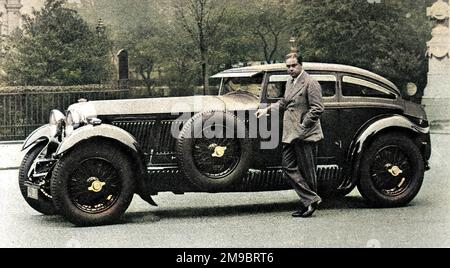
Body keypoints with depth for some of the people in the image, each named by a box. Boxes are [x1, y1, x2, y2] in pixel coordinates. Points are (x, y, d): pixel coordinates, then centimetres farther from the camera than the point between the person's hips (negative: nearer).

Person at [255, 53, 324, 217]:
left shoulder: (310, 83, -11)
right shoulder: (290, 82, 16)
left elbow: (317, 109, -16)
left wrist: (303, 126, -16)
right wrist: (267, 110, 14)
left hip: (305, 136, -9)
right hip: (290, 135, 9)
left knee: (307, 171, 1)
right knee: (289, 167, 5)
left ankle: (310, 201, 13)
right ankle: (310, 200, 9)